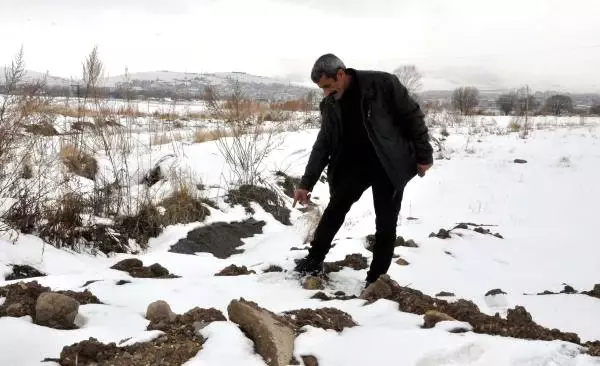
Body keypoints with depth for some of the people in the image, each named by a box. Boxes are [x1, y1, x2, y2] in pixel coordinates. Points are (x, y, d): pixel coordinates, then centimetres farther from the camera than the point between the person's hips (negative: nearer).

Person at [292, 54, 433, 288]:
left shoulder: (382, 84, -18)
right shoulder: (330, 105, -3)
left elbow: (413, 116, -10)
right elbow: (323, 145, 3)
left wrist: (423, 155, -9)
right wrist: (306, 184, -1)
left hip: (390, 165, -4)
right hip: (355, 163, 4)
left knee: (386, 223, 0)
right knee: (335, 209, -4)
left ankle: (376, 279, 10)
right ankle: (314, 260, 11)